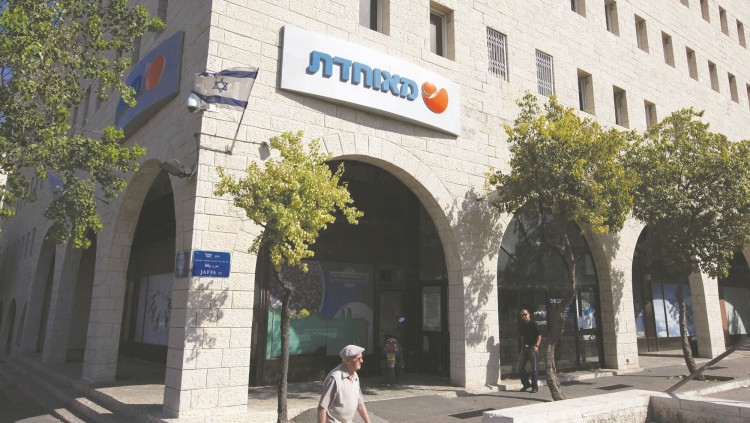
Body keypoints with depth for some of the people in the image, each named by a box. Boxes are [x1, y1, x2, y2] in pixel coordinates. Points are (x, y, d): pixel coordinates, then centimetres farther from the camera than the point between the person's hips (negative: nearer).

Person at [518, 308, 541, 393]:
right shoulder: (522, 325, 13)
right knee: (520, 367, 5)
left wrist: (536, 345, -18)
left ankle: (535, 387, 8)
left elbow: (539, 335, -7)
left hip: (532, 347, -6)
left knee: (534, 368, -2)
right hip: (524, 348, 6)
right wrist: (522, 346, 15)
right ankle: (526, 384, 21)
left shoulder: (533, 324, -5)